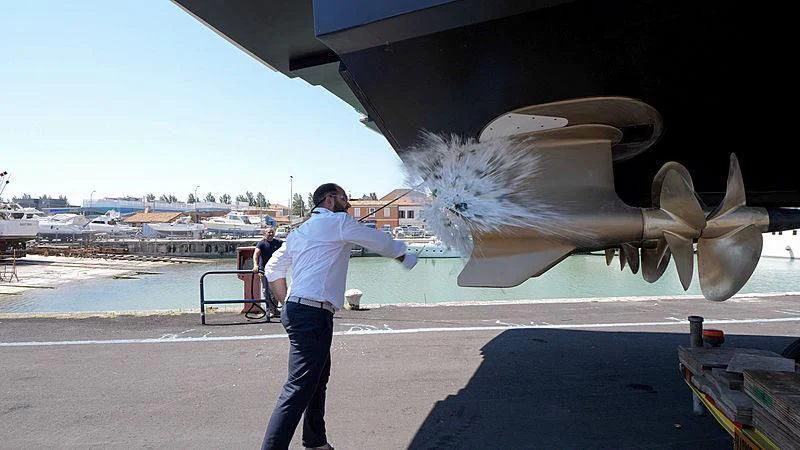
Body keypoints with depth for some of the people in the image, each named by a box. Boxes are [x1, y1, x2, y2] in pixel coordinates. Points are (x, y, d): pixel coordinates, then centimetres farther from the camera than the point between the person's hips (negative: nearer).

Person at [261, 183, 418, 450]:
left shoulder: (300, 232, 21)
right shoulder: (338, 222, -2)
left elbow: (272, 270, 23)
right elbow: (380, 242, 5)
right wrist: (405, 258, 22)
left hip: (296, 310, 10)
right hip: (313, 315, -10)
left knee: (318, 379, 19)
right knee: (299, 388, -12)